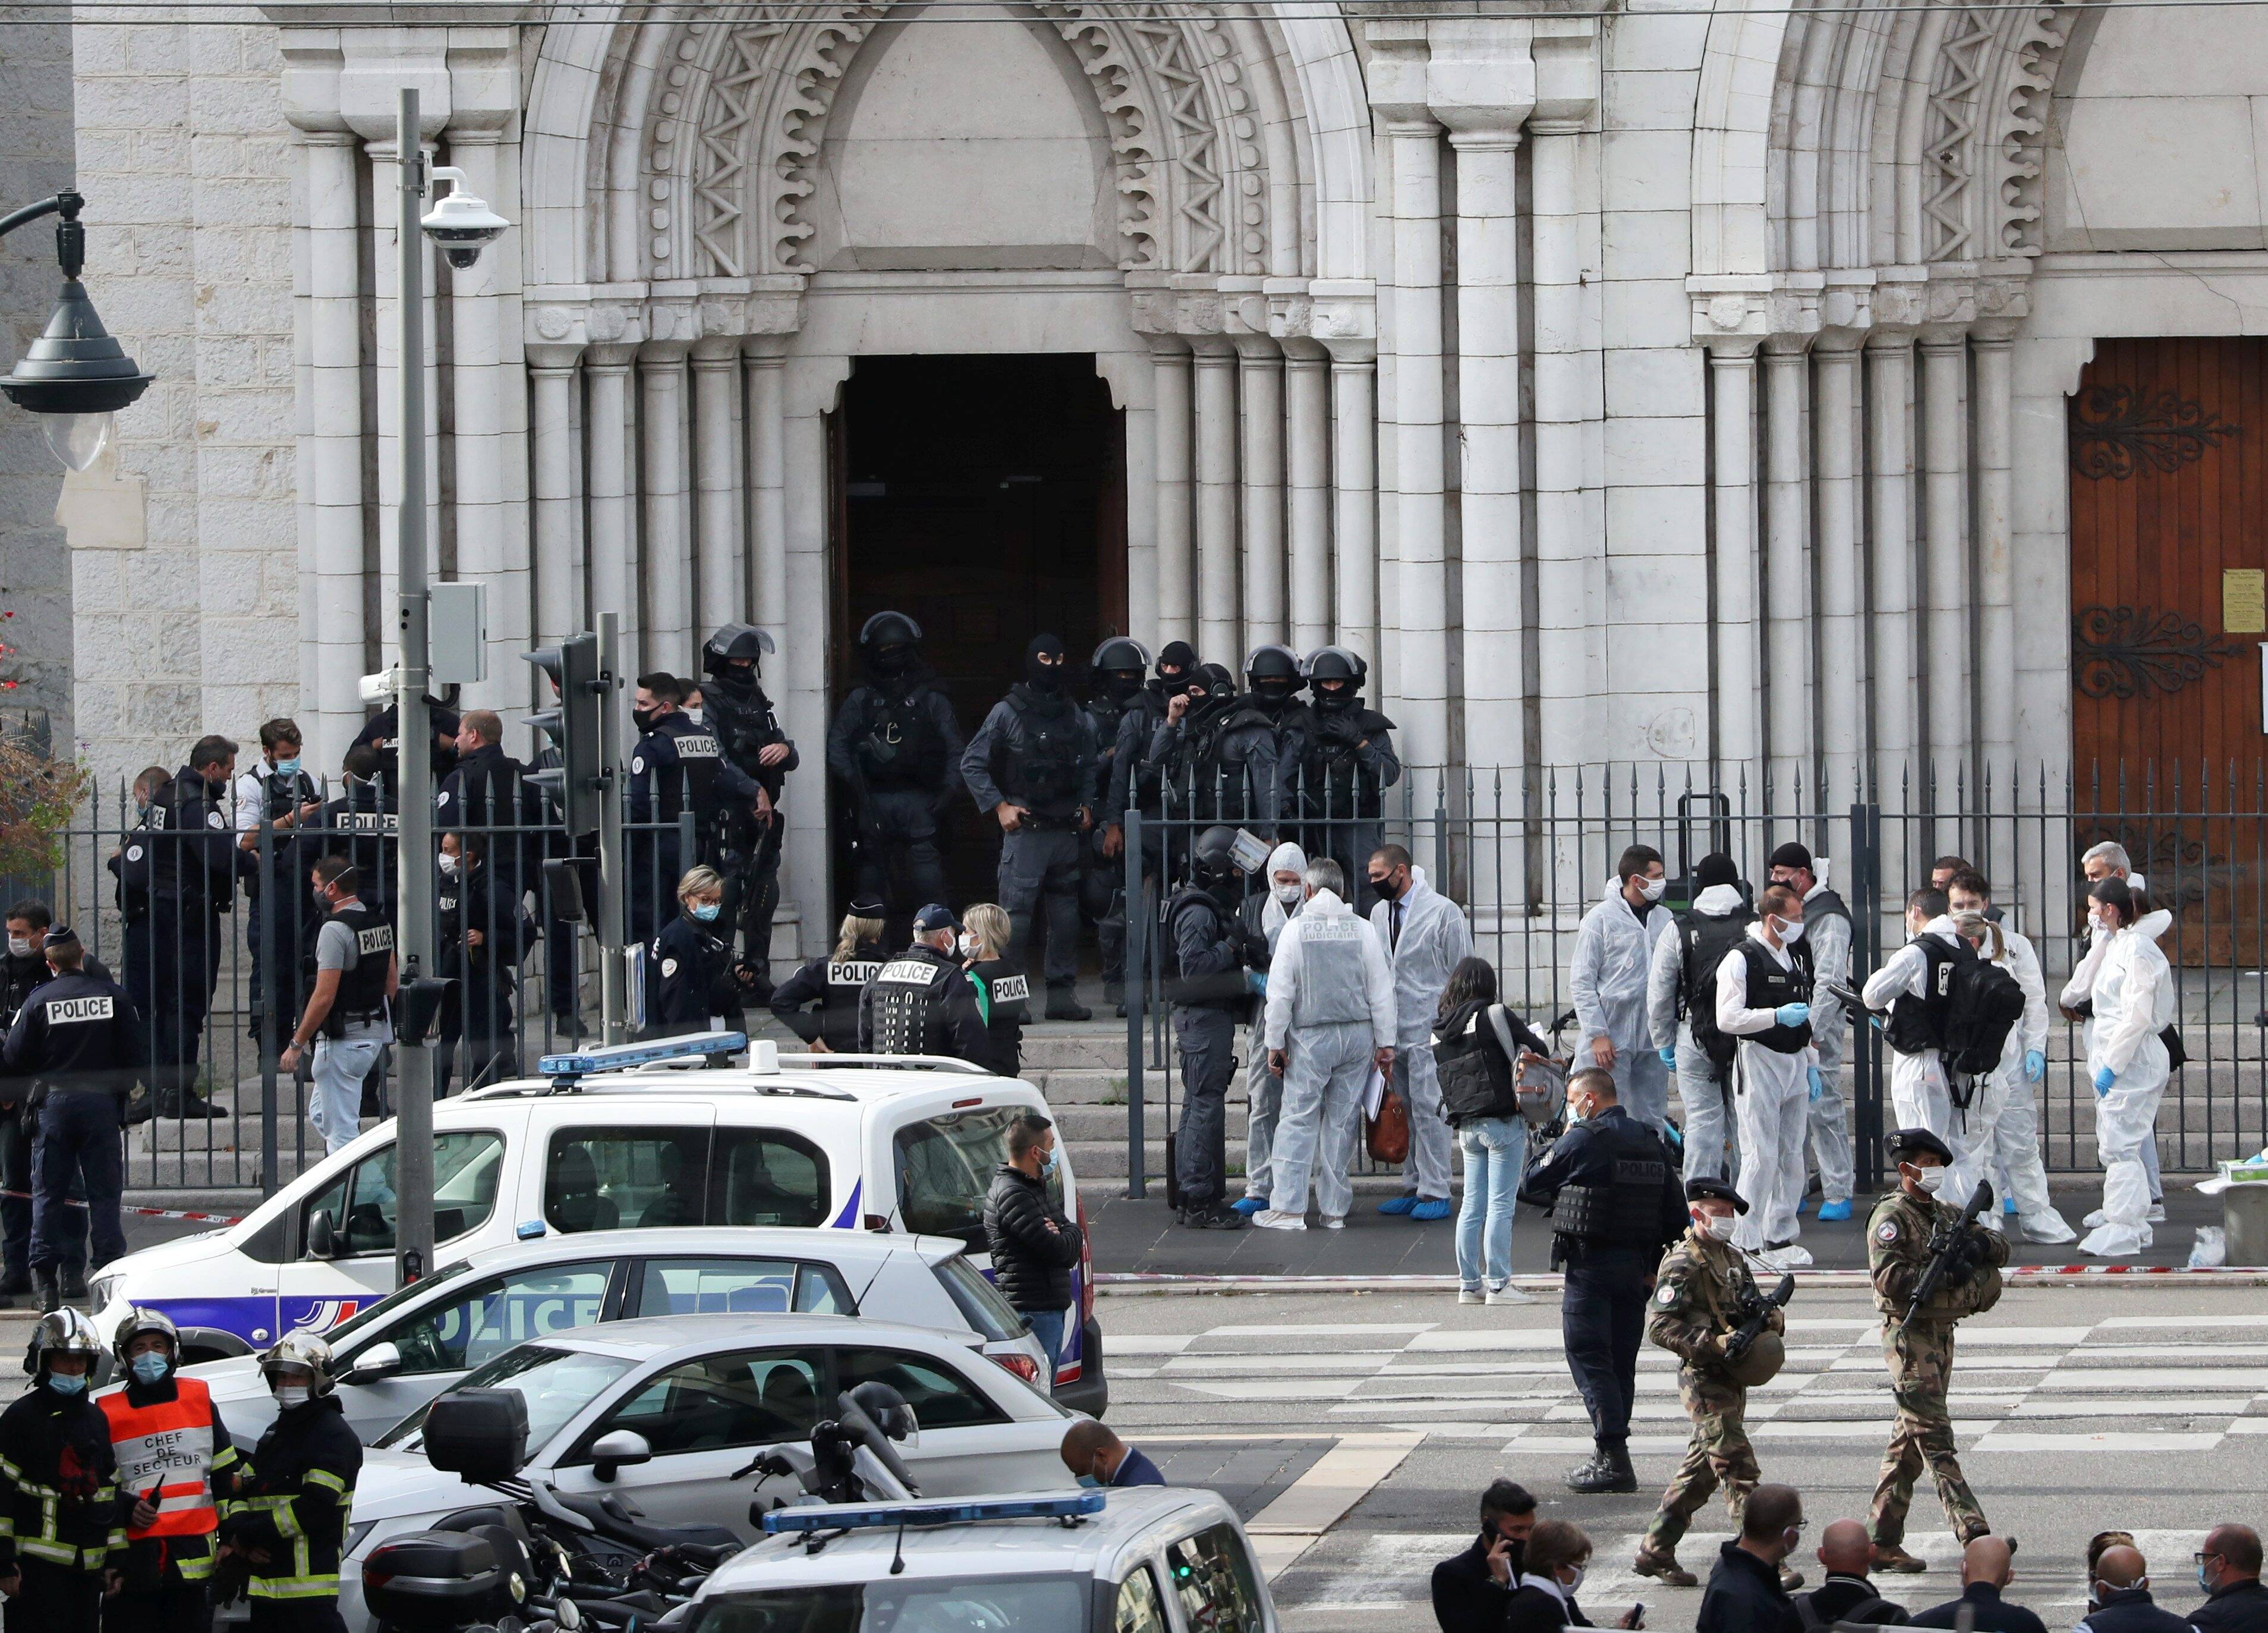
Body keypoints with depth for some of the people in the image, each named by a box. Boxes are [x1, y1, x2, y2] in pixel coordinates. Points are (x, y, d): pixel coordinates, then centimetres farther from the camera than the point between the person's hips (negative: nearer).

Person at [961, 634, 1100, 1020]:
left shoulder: (1076, 717, 14)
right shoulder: (1007, 713, -1)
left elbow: (1089, 767, 25)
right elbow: (971, 764, 1)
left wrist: (1086, 806, 11)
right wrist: (999, 806, -5)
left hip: (1066, 830, 5)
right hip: (1025, 829, -5)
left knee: (1066, 914, 6)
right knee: (1017, 911, -9)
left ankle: (1063, 993, 12)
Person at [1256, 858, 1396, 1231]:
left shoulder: (1296, 930, -5)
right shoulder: (1363, 931, 2)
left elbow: (1280, 991, -4)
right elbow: (1382, 991, 5)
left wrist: (1275, 1042, 2)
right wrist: (1385, 1043, 11)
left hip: (1310, 1036, -3)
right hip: (1358, 1033, 3)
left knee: (1298, 1119, -1)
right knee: (1342, 1121, 7)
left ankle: (1287, 1207, -5)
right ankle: (1334, 1209, 10)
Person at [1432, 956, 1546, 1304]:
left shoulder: (1439, 1030, 8)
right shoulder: (1493, 1015, -10)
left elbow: (1444, 1073, 14)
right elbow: (1538, 1050, -7)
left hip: (1467, 1127, 6)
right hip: (1502, 1122, -6)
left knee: (1472, 1205, 11)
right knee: (1501, 1203, -3)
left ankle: (1470, 1284, 13)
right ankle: (1498, 1285, -4)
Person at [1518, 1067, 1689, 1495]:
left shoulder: (1581, 1141, -11)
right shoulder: (1651, 1143, 10)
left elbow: (1530, 1187, -2)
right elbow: (1676, 1214, 12)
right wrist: (1654, 1267, 17)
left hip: (1590, 1266, -7)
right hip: (1636, 1266, 7)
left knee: (1588, 1358, -6)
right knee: (1622, 1361, 12)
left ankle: (1614, 1459, -16)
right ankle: (1612, 1455, 16)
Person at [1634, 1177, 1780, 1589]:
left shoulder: (1732, 1258, 15)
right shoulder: (1682, 1264, -12)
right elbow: (1659, 1325, -17)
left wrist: (1771, 1319, 2)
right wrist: (1712, 1344, -25)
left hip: (1732, 1380, 9)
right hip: (1704, 1380, -9)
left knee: (1701, 1470, 13)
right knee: (1739, 1470, -11)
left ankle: (1655, 1554, 21)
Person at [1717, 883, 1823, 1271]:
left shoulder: (1797, 959, 16)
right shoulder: (1740, 960, -9)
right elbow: (1727, 1019, -15)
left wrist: (1812, 1064, 20)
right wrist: (1777, 1016, -19)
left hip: (1795, 1062, 8)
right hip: (1759, 1061, -8)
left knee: (1792, 1156, 9)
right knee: (1761, 1157, -10)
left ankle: (1781, 1237, 18)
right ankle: (1747, 1243, -7)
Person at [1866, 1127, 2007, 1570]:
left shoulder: (1945, 1214, 17)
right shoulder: (1892, 1216, -7)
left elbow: (2001, 1248, 15)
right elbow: (1888, 1277, -20)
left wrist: (1977, 1246, -7)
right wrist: (1944, 1273, -22)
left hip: (1941, 1334, 9)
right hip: (1909, 1333, -8)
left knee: (1909, 1441, 9)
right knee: (1935, 1437, -12)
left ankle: (1882, 1540, 12)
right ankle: (1972, 1532, -21)